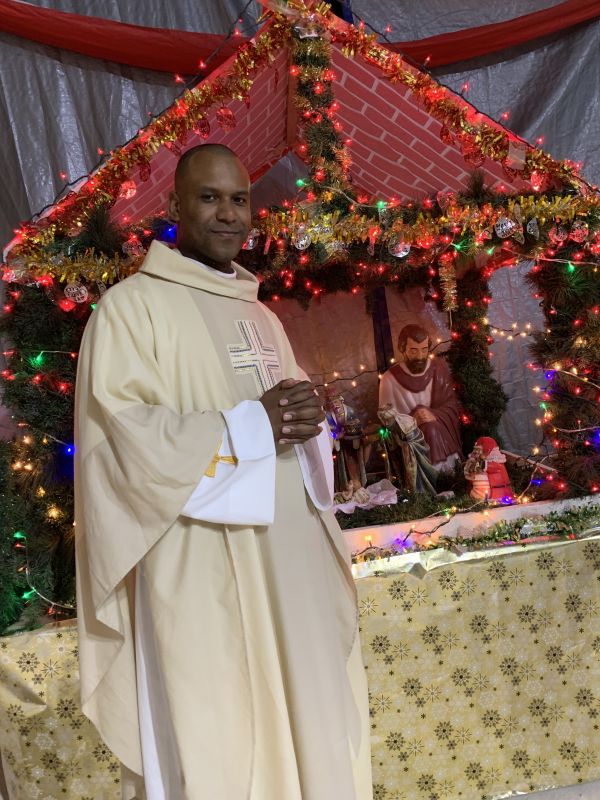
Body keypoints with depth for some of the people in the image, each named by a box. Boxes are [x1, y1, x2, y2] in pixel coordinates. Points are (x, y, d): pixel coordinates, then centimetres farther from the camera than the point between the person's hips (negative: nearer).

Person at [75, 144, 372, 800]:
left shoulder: (261, 314, 18)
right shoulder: (132, 305, -5)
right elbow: (120, 434, -15)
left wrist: (305, 418, -2)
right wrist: (251, 426, -15)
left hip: (289, 560, 7)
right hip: (200, 571, -7)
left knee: (304, 724, 13)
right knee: (216, 743, 2)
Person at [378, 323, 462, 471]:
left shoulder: (439, 367, 1)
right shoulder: (390, 379, -7)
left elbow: (452, 407, 2)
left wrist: (434, 415, -19)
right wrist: (412, 420, -22)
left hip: (443, 434, 2)